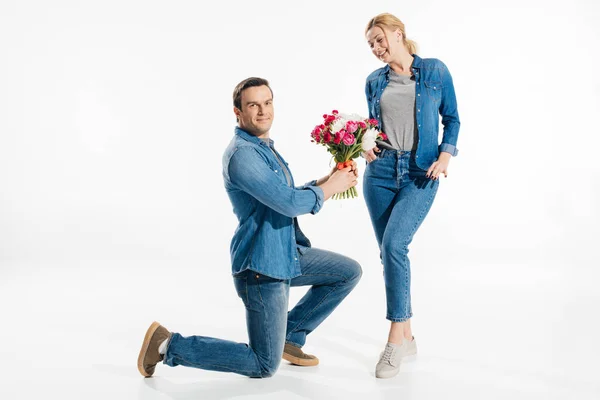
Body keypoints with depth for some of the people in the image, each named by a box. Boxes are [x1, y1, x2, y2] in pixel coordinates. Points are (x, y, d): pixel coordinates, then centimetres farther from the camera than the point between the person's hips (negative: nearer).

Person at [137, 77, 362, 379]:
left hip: (286, 254, 10)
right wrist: (329, 188, -11)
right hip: (262, 266, -10)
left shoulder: (264, 148, 12)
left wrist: (327, 180, 6)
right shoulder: (242, 154, -22)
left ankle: (289, 336, 21)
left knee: (349, 272, 16)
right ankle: (168, 345, 6)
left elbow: (286, 198, 19)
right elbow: (289, 204, -27)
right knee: (264, 366, -1)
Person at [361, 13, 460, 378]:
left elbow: (452, 119, 6)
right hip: (381, 171, 4)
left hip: (421, 173, -4)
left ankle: (395, 338, -11)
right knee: (390, 251, 5)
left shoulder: (435, 71, 2)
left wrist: (445, 156, -9)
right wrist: (368, 146, -3)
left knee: (394, 244, -21)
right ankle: (407, 335, 19)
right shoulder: (375, 81, 10)